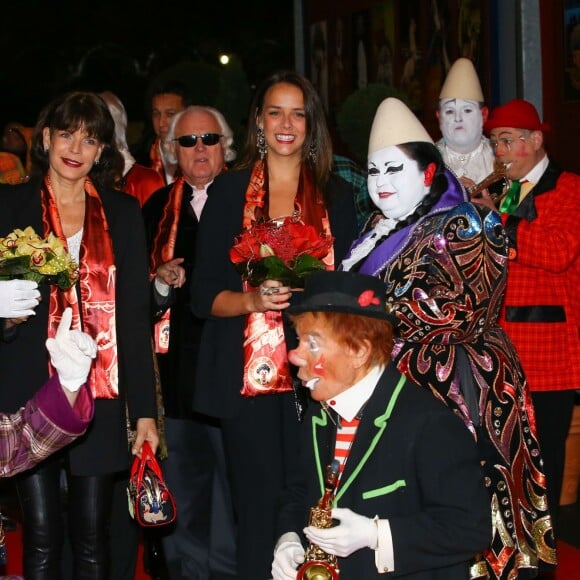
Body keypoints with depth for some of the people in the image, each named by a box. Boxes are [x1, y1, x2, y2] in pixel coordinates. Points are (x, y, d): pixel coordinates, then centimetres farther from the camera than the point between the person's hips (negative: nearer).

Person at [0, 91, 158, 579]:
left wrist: (145, 409, 2)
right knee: (42, 536, 0)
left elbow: (135, 314, 6)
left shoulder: (123, 213, 9)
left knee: (92, 535, 5)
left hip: (100, 394, 1)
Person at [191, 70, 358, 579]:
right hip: (248, 375, -1)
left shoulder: (336, 194, 12)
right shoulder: (228, 190, 8)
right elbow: (204, 294, 3)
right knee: (258, 509, -3)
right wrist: (253, 299, -15)